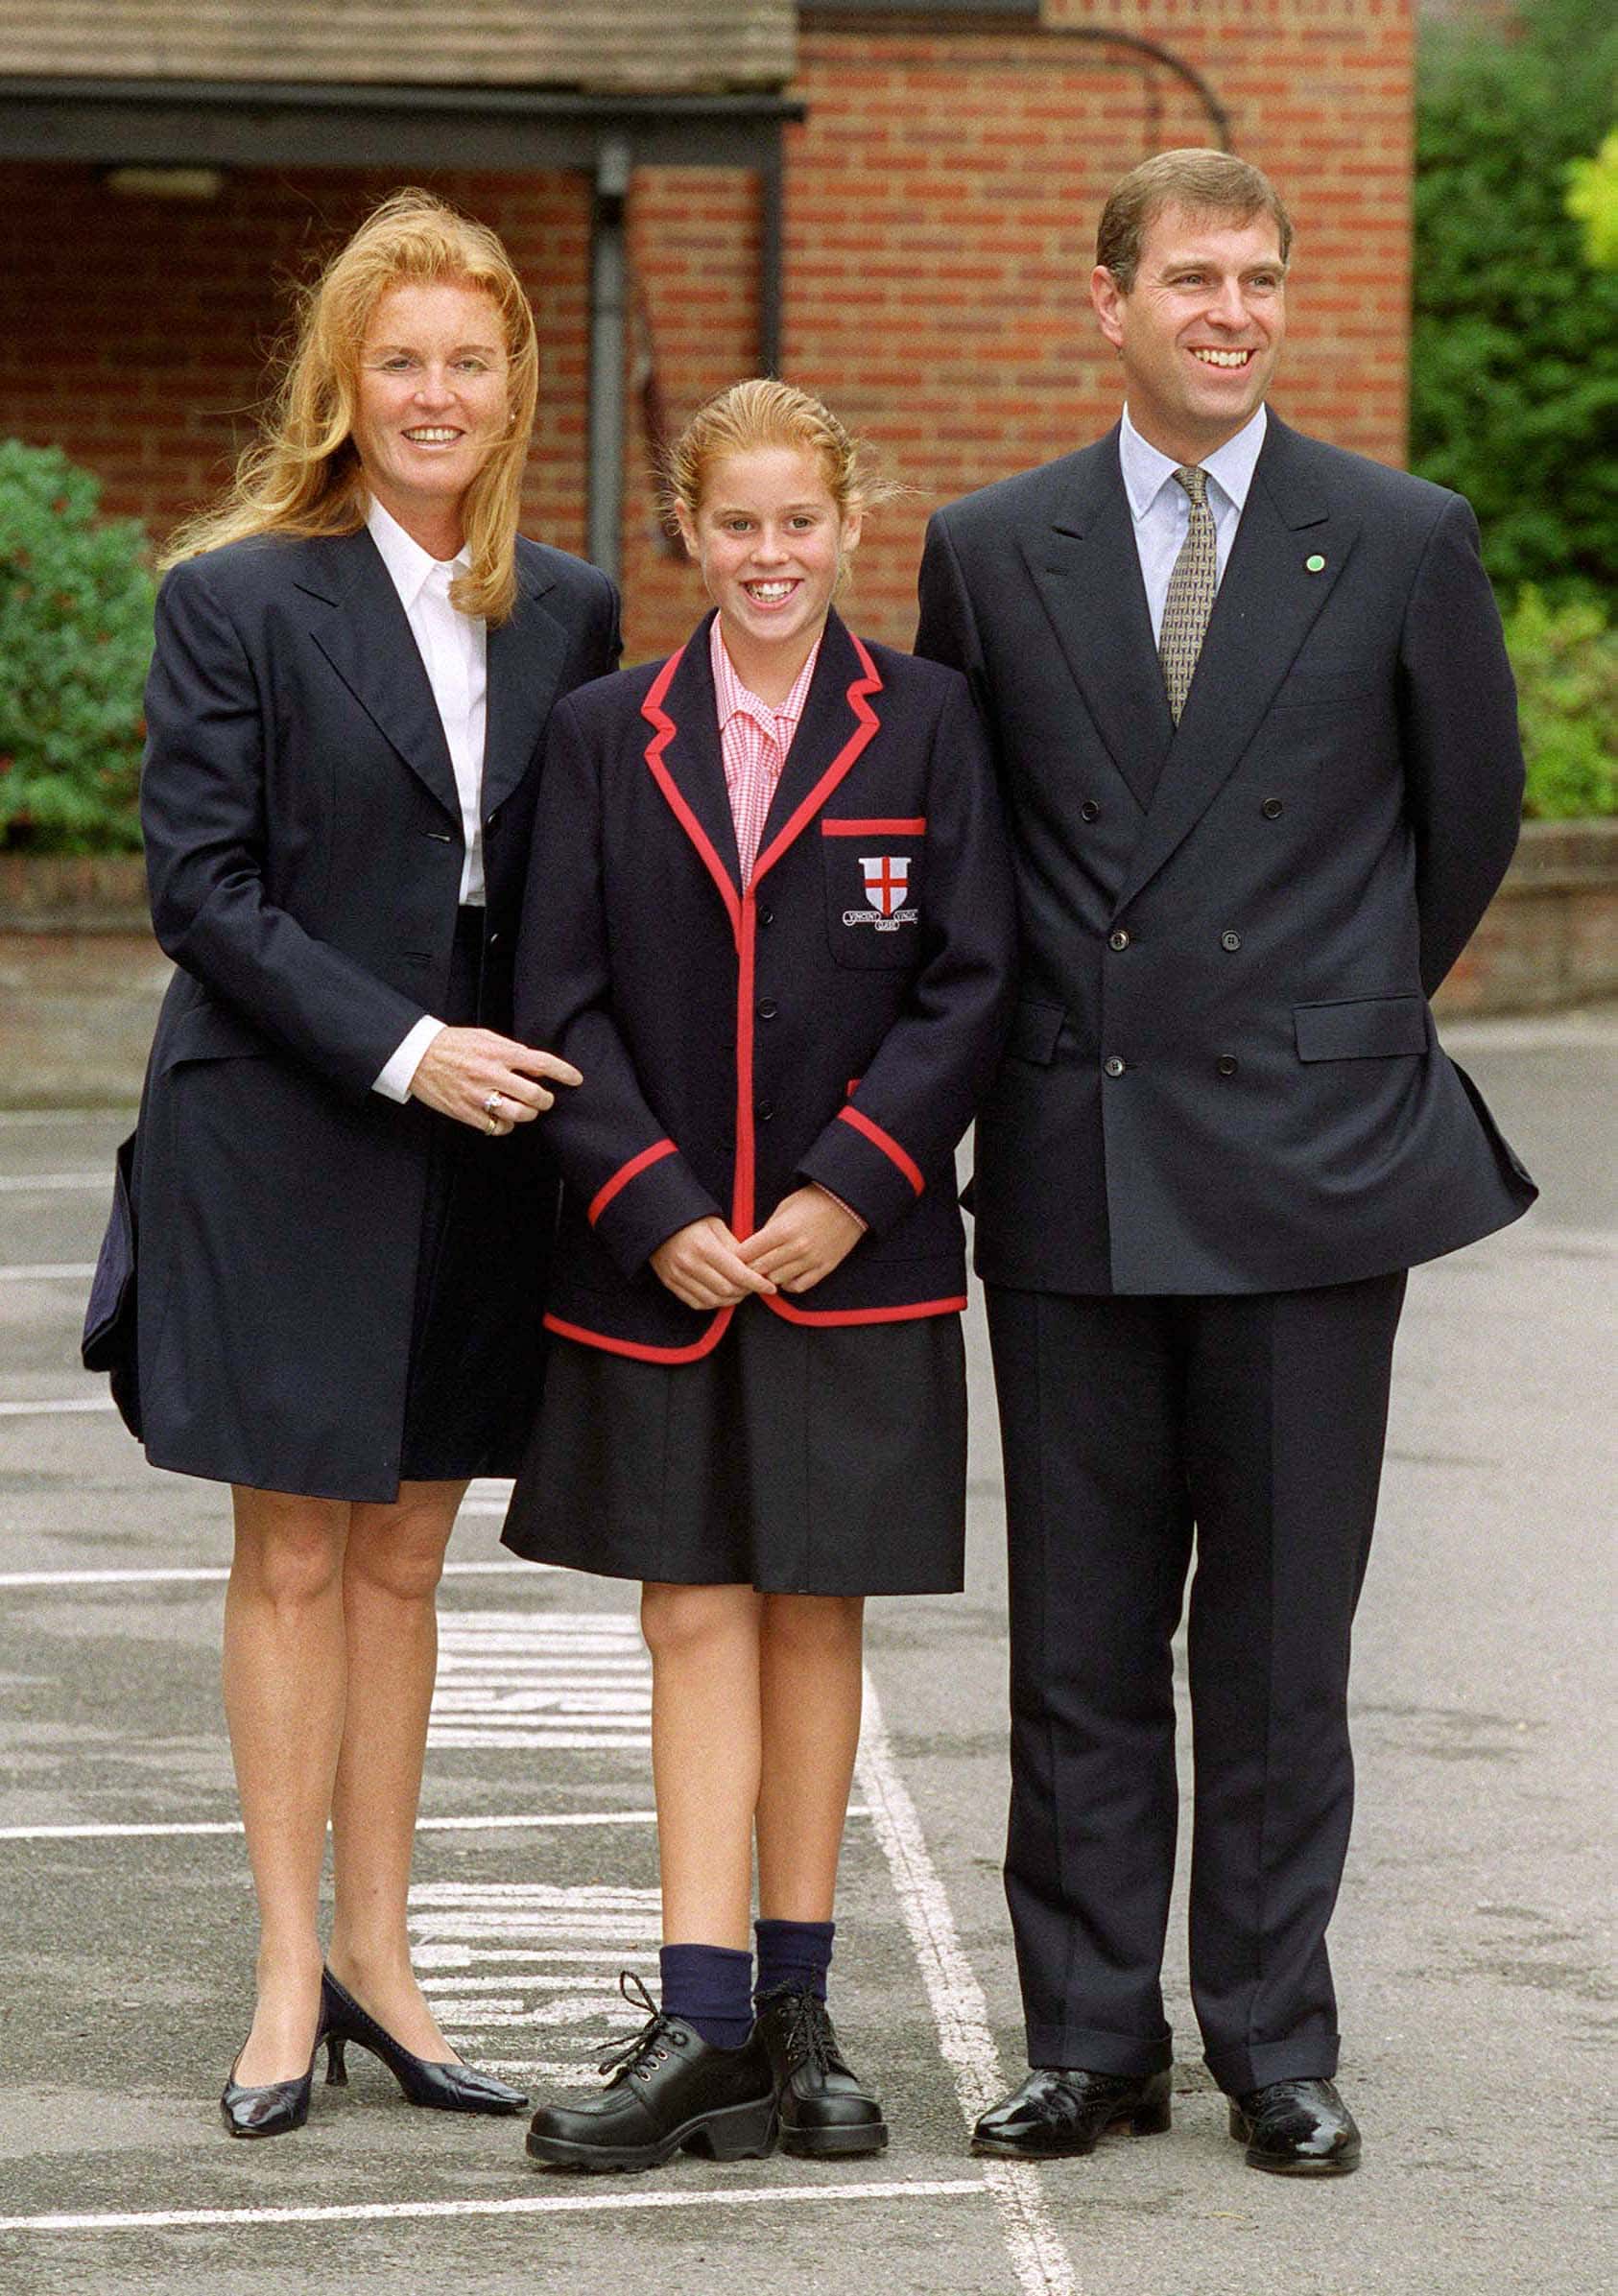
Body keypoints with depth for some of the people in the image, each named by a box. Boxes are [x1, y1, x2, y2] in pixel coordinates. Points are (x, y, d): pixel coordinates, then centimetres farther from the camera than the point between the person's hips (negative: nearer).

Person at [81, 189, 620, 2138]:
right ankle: (290, 1973, 9)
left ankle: (376, 1952, 17)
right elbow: (199, 884, -10)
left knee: (403, 1556, 10)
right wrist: (398, 1047, -17)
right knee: (295, 1557, 2)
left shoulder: (565, 613, 7)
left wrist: (567, 1078, -3)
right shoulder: (239, 599, -7)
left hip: (482, 1138, 4)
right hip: (283, 1146, -4)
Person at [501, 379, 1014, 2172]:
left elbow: (969, 984, -2)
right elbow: (563, 1001, 1)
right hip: (659, 1261, 1)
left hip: (854, 1260, -1)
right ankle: (702, 2027, -4)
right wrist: (656, 1207, -10)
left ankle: (795, 2009, 15)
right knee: (695, 1618, -2)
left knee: (813, 1615, 6)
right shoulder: (606, 737, 4)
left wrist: (851, 1186, -12)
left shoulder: (926, 724, 1)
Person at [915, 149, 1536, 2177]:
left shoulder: (1402, 544, 1)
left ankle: (1275, 2045, 12)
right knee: (1080, 1642, 6)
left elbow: (1471, 816, 12)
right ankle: (1089, 2039, 15)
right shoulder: (989, 555, 5)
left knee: (1280, 1637, 4)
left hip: (1309, 1168, -1)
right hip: (1071, 1171, 1)